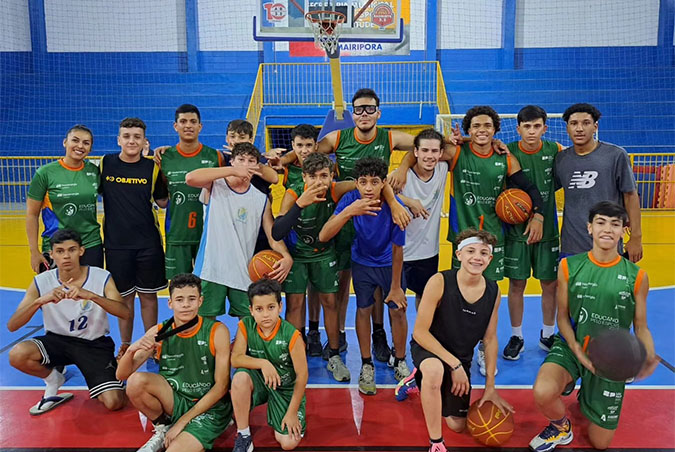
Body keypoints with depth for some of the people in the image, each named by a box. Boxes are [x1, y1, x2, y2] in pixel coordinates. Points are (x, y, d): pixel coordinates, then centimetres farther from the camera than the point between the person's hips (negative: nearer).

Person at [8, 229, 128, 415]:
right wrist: (40, 301, -33)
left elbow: (124, 312, -27)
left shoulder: (101, 277, -14)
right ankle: (53, 378, 4)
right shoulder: (41, 282, -10)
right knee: (17, 354, -29)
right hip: (57, 340, 2)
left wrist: (91, 296, -43)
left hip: (95, 343, -2)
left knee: (113, 403, -18)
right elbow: (12, 325, -15)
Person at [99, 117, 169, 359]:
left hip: (148, 243, 0)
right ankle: (125, 346, 27)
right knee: (124, 297, 10)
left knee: (148, 295, 9)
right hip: (116, 242, 0)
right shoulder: (105, 163, 0)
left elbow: (162, 201, 4)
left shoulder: (152, 167, -1)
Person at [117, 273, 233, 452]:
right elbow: (122, 375, -6)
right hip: (174, 401, 4)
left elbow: (221, 386, -12)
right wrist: (131, 350, -29)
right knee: (136, 381, -22)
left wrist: (182, 422, -13)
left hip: (210, 407, -4)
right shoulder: (158, 333, -6)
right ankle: (162, 428, 4)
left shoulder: (217, 331, -14)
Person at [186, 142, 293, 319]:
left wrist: (286, 257, -16)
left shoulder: (261, 200, 9)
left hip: (243, 273, 2)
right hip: (211, 270, -2)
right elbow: (190, 178, -17)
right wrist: (232, 171, -17)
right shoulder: (216, 185, 3)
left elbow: (273, 236, 5)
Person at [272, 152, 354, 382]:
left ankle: (334, 357, 19)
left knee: (329, 301, 5)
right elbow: (276, 234, -40)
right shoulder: (294, 194, -30)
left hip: (324, 251, 2)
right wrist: (300, 203, -51)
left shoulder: (335, 190, -25)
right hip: (295, 253, -2)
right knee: (295, 303, -4)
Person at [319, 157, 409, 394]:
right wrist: (348, 212, -48)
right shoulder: (351, 200, -27)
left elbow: (397, 250, -19)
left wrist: (395, 287, -10)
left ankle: (400, 363, 26)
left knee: (398, 310, 3)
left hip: (389, 263, -1)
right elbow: (323, 236, -34)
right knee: (363, 310, 5)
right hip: (362, 262, 1)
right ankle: (366, 366, 23)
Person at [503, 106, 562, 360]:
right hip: (516, 230, -2)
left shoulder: (554, 150, -2)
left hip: (547, 228, 2)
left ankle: (548, 335, 29)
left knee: (550, 284, 10)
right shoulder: (508, 152, -8)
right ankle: (516, 337, 21)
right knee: (516, 284, 5)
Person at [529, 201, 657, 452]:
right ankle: (561, 426, 5)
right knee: (542, 393, -34)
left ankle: (586, 396, 42)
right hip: (571, 347, -1)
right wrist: (576, 349, -21)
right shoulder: (569, 266, -7)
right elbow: (562, 316, -2)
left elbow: (641, 327, 1)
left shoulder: (637, 276, -6)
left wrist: (649, 356, -21)